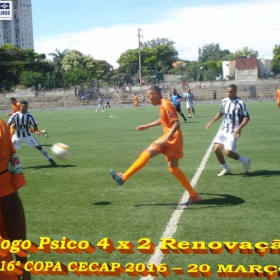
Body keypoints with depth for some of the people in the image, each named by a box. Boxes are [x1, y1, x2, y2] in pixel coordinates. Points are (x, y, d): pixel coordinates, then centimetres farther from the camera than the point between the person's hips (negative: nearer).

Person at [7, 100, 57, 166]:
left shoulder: (29, 116, -12)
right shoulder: (15, 115, -13)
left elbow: (34, 124, -5)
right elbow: (8, 124, -5)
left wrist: (36, 131, -24)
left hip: (27, 135, 0)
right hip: (17, 136, 0)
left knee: (39, 146, -4)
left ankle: (50, 159, 6)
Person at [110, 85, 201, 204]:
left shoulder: (166, 105, -15)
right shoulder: (162, 105, 15)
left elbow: (176, 123, -23)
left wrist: (166, 139, -31)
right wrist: (146, 126, 35)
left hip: (172, 139, -10)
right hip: (172, 140, 10)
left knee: (148, 152, -11)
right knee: (173, 168, 11)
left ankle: (123, 177, -7)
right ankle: (194, 195, 16)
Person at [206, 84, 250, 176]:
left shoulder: (240, 103, -14)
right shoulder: (224, 101, 5)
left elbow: (247, 117, -12)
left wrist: (239, 128, -24)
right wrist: (212, 122, 13)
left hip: (233, 132, -6)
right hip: (224, 130, 6)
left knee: (228, 152, -15)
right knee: (217, 149, -3)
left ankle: (245, 160, 12)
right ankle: (226, 169, 17)